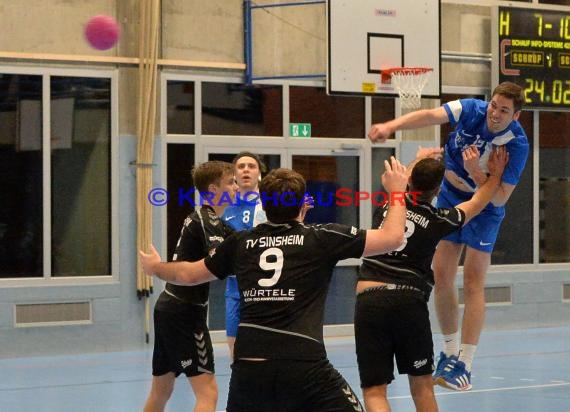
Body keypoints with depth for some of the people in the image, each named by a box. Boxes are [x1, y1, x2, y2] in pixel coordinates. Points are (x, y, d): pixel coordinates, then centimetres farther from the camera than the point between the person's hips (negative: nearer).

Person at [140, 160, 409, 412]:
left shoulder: (241, 243, 15)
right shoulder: (320, 238, 3)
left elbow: (189, 274, 30)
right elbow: (392, 238, 4)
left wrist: (155, 267, 51)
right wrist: (397, 191, 22)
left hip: (249, 368, 4)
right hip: (305, 368, -4)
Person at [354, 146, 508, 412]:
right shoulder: (439, 220, 4)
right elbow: (477, 203, 24)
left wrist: (418, 160, 52)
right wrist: (495, 174, 39)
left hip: (368, 299, 1)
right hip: (408, 300, -1)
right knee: (422, 386, 17)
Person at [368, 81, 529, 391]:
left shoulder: (517, 144, -25)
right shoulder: (471, 110, -17)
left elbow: (500, 197, -24)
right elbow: (430, 116, -32)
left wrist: (476, 172, -39)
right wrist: (391, 126, -47)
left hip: (483, 208, -4)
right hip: (449, 198, 4)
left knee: (472, 282, -7)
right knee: (441, 276, 3)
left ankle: (464, 363, -3)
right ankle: (450, 351, 17)